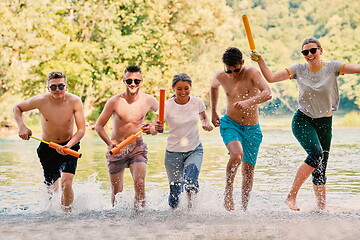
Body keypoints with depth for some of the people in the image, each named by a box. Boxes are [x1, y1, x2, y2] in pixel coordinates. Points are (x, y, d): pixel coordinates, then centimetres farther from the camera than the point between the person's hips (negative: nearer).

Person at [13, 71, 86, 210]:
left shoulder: (75, 101, -19)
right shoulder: (41, 101, -18)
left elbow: (81, 130, -19)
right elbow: (17, 108, 0)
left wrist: (68, 146, -36)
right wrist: (21, 126, -18)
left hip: (69, 146, -1)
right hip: (47, 148, 1)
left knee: (66, 184, -20)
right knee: (52, 188, 10)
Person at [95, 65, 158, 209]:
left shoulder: (148, 100, -4)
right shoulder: (115, 101, -11)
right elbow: (99, 126, -4)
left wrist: (154, 128, -2)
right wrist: (109, 143, -20)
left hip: (137, 148, 1)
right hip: (117, 148, -1)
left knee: (140, 184, -20)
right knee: (117, 190, 6)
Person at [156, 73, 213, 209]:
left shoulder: (197, 102, -4)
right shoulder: (167, 106, -13)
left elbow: (204, 117, 17)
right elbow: (155, 128, -22)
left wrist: (206, 124, -5)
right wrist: (157, 128, -46)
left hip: (195, 150, 1)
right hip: (173, 152, -1)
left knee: (190, 182, -25)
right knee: (175, 192, 1)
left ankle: (191, 208, 4)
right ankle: (173, 211, 35)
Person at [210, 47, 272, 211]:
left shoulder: (251, 72, -13)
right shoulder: (221, 76, -2)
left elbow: (267, 93, -25)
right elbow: (214, 87, 23)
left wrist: (248, 102, -40)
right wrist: (213, 113, 25)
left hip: (252, 129, 0)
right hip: (230, 124, 0)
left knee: (248, 170, 4)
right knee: (237, 154, -29)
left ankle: (244, 208, 19)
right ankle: (228, 191, -10)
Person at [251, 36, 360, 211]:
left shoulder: (332, 67, -3)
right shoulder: (299, 70, -1)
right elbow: (271, 78, -3)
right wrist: (260, 61, -13)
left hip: (325, 123, 2)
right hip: (303, 120, -2)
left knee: (320, 170, 3)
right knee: (316, 153, -28)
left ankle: (321, 207, 15)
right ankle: (291, 197, -26)